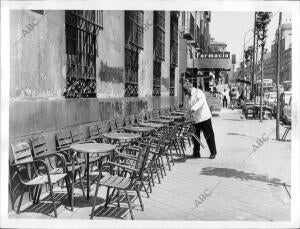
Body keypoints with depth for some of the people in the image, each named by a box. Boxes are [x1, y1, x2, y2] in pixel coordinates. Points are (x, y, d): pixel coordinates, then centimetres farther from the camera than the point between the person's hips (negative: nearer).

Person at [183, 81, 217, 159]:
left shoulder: (198, 92, -7)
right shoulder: (190, 96, 18)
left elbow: (202, 100, -27)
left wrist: (194, 108, -39)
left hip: (204, 118, -8)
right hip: (195, 120, 8)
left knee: (208, 136, 0)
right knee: (195, 137, 8)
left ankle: (213, 153, 11)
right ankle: (196, 153, 19)